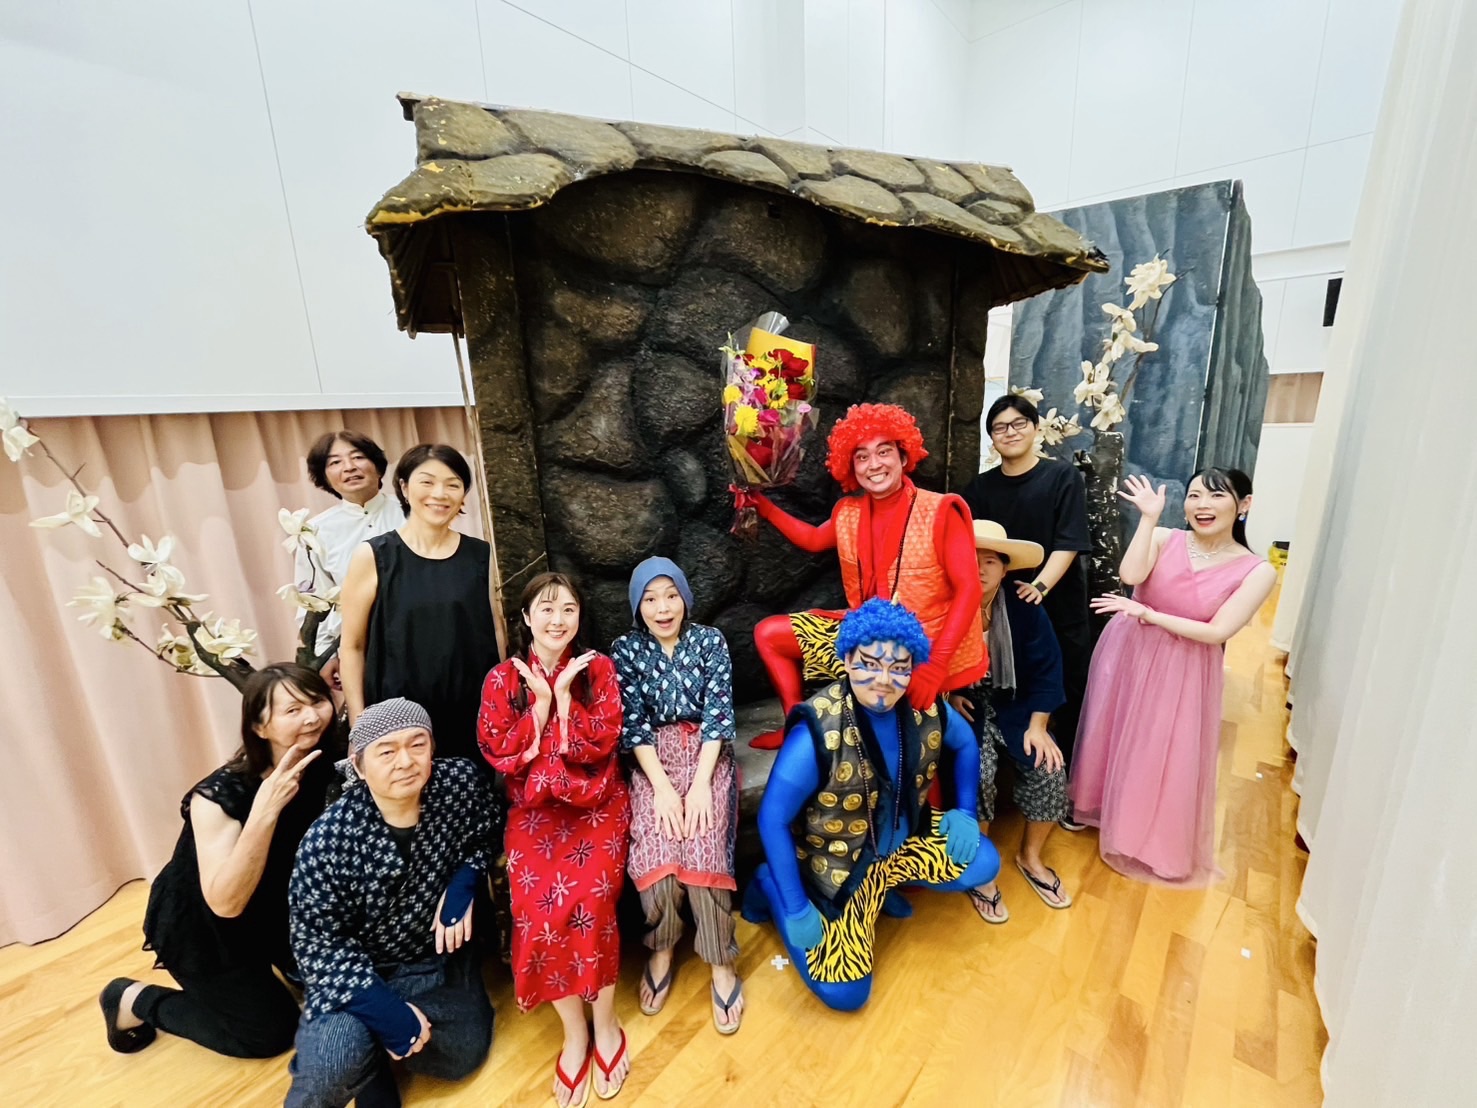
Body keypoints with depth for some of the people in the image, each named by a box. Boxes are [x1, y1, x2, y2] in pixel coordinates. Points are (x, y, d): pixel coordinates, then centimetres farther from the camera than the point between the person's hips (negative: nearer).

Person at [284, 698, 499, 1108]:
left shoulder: (462, 782, -22)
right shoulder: (328, 840, -27)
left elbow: (488, 836, -2)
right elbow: (318, 943, -19)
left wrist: (463, 885, -19)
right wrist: (386, 1010, -26)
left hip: (440, 959, 4)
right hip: (357, 970, -3)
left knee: (465, 1058, 12)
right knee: (337, 1063, -30)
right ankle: (351, 1042, 7)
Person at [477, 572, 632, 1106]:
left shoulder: (598, 669, -2)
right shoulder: (502, 678, 0)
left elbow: (601, 744, -10)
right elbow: (499, 754, -6)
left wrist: (564, 695, -18)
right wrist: (539, 703, -15)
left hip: (596, 804, -1)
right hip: (534, 811, 1)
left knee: (590, 901, -19)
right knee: (537, 909, -17)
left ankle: (605, 1023, 7)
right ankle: (574, 1031, 7)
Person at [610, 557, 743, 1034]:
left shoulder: (710, 640, -1)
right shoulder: (625, 649, 0)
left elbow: (719, 713, -7)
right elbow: (633, 723, -5)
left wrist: (701, 783, -16)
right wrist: (662, 785, -15)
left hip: (706, 754, 0)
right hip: (652, 759, 1)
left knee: (702, 844, -22)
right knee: (654, 847, -21)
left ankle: (721, 963, -2)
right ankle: (660, 950, 6)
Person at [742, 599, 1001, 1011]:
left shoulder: (926, 708, -16)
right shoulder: (818, 731, -33)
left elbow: (965, 743, 8)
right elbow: (772, 820, -24)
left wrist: (965, 812, 1)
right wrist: (796, 910, -20)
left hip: (905, 836, 6)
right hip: (837, 862, -5)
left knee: (983, 864, -8)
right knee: (845, 992, -7)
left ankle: (885, 883, 16)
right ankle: (770, 886, 16)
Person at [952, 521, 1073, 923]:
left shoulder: (1023, 607, -10)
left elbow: (1046, 668, -4)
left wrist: (1037, 727, -8)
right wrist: (948, 694, -20)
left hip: (1013, 706, 3)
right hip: (962, 707, -3)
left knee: (1048, 768, -13)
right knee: (977, 772, -25)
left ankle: (1030, 856, 17)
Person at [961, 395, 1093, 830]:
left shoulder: (1064, 477, -2)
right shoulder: (980, 488, 5)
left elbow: (1068, 544, -11)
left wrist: (1041, 585, -25)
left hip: (1061, 609, -2)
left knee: (1068, 701, 6)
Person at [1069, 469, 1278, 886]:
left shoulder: (1256, 571, -9)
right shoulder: (1164, 538, -7)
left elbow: (1216, 632, -16)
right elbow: (1130, 575, -25)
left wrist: (1147, 614, -20)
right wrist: (1149, 517, -19)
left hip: (1183, 675, -1)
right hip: (1127, 654, 2)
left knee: (1164, 760, 10)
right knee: (1111, 738, 17)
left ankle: (1153, 838, 37)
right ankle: (1101, 807, 43)